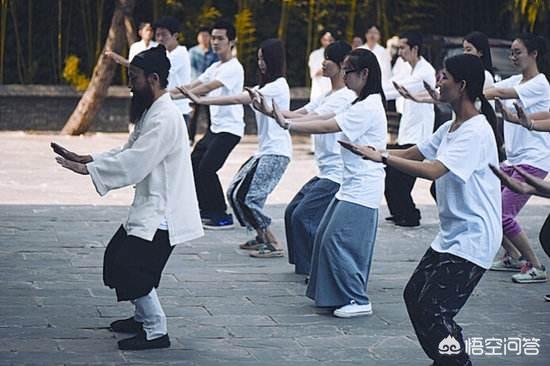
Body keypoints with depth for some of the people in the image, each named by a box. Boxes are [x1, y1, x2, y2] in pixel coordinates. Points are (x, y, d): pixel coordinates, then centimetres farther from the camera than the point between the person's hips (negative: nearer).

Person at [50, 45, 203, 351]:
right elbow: (127, 152, 13)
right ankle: (144, 317, 31)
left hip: (163, 211, -11)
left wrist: (87, 168, -21)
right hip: (149, 207, 11)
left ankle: (156, 331, -1)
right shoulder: (151, 113, 13)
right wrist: (85, 159, 3)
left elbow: (134, 163, -26)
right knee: (117, 256, 17)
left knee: (131, 267, -12)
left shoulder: (165, 118, -21)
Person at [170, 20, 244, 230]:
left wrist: (177, 95, -34)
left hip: (229, 128, -9)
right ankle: (206, 210, 21)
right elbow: (194, 85, 8)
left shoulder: (234, 68, -15)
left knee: (207, 169, -14)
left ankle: (222, 216, -4)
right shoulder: (215, 67, 15)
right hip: (215, 126, 9)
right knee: (194, 164, 11)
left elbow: (207, 87, -27)